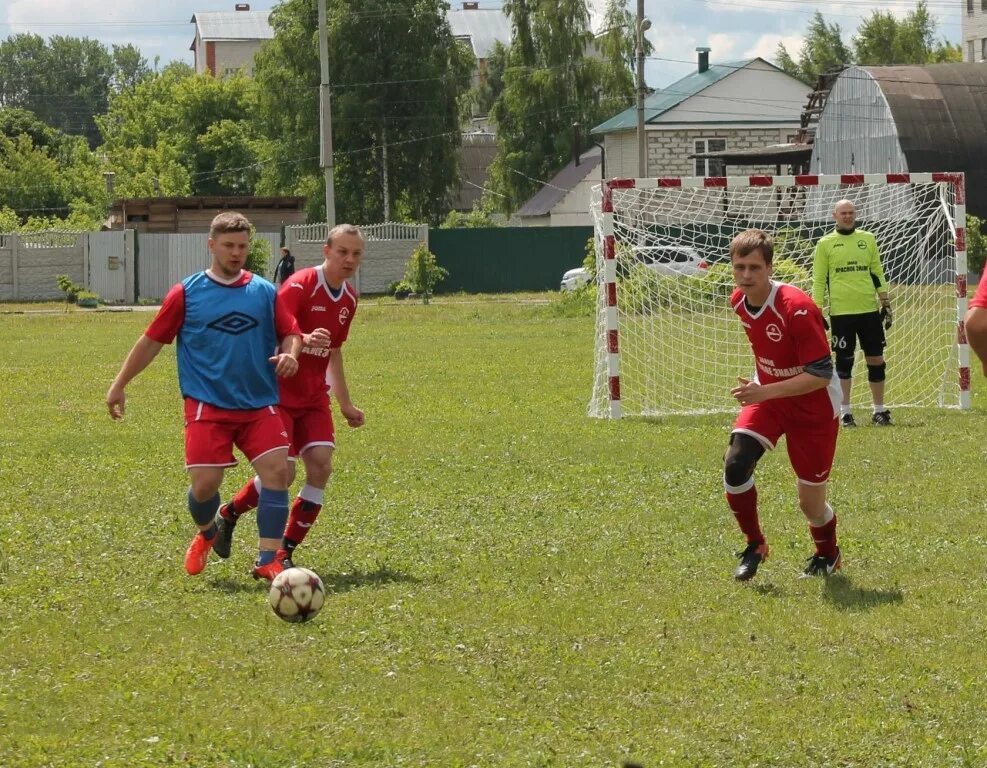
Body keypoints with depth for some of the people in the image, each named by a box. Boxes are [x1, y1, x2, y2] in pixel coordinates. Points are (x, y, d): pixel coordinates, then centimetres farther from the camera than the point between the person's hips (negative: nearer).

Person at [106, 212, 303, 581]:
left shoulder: (264, 292, 7)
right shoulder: (187, 293, 1)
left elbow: (291, 334, 13)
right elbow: (152, 341, 7)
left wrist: (290, 354, -11)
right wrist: (119, 384, 8)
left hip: (259, 405, 2)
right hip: (207, 407, -2)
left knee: (277, 470, -15)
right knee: (204, 484, -8)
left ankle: (267, 561, -8)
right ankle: (206, 534, 28)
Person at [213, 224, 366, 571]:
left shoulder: (349, 298, 9)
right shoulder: (300, 285, -15)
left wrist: (345, 404, 25)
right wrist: (303, 340, -47)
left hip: (313, 397, 7)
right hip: (278, 393, -7)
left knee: (321, 466, -11)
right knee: (283, 471, -15)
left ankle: (285, 553, -1)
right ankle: (228, 515, 13)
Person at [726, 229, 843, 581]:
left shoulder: (796, 308, -29)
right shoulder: (739, 301, -7)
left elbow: (821, 375, -29)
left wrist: (764, 392, -35)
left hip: (813, 407, -5)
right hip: (767, 395, 5)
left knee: (810, 503, 2)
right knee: (735, 462, -21)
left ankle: (828, 555, 36)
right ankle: (754, 545, 0)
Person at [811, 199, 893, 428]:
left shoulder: (868, 239, 11)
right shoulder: (825, 244, 4)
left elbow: (877, 273, 14)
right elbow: (818, 280, 4)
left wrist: (886, 303, 10)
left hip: (869, 310, 2)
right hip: (840, 312, -2)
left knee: (876, 359, 2)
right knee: (844, 361, 1)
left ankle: (879, 410, 12)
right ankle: (845, 412, 8)